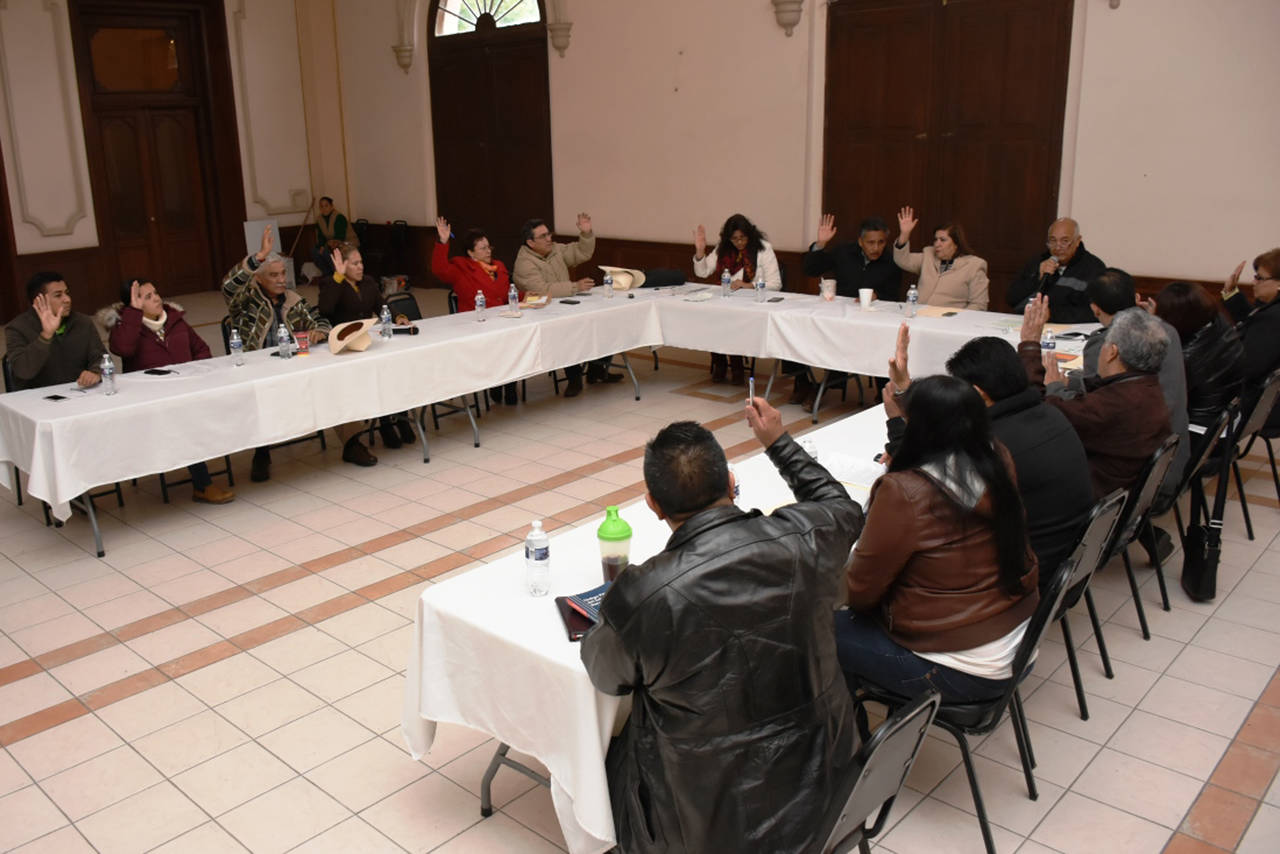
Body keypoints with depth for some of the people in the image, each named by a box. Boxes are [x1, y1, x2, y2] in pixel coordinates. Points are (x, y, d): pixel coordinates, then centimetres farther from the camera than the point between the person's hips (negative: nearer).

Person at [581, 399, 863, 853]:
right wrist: (779, 442, 19)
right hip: (818, 777, 4)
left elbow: (606, 675, -4)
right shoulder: (803, 538, -19)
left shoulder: (639, 597, -28)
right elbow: (843, 508, 8)